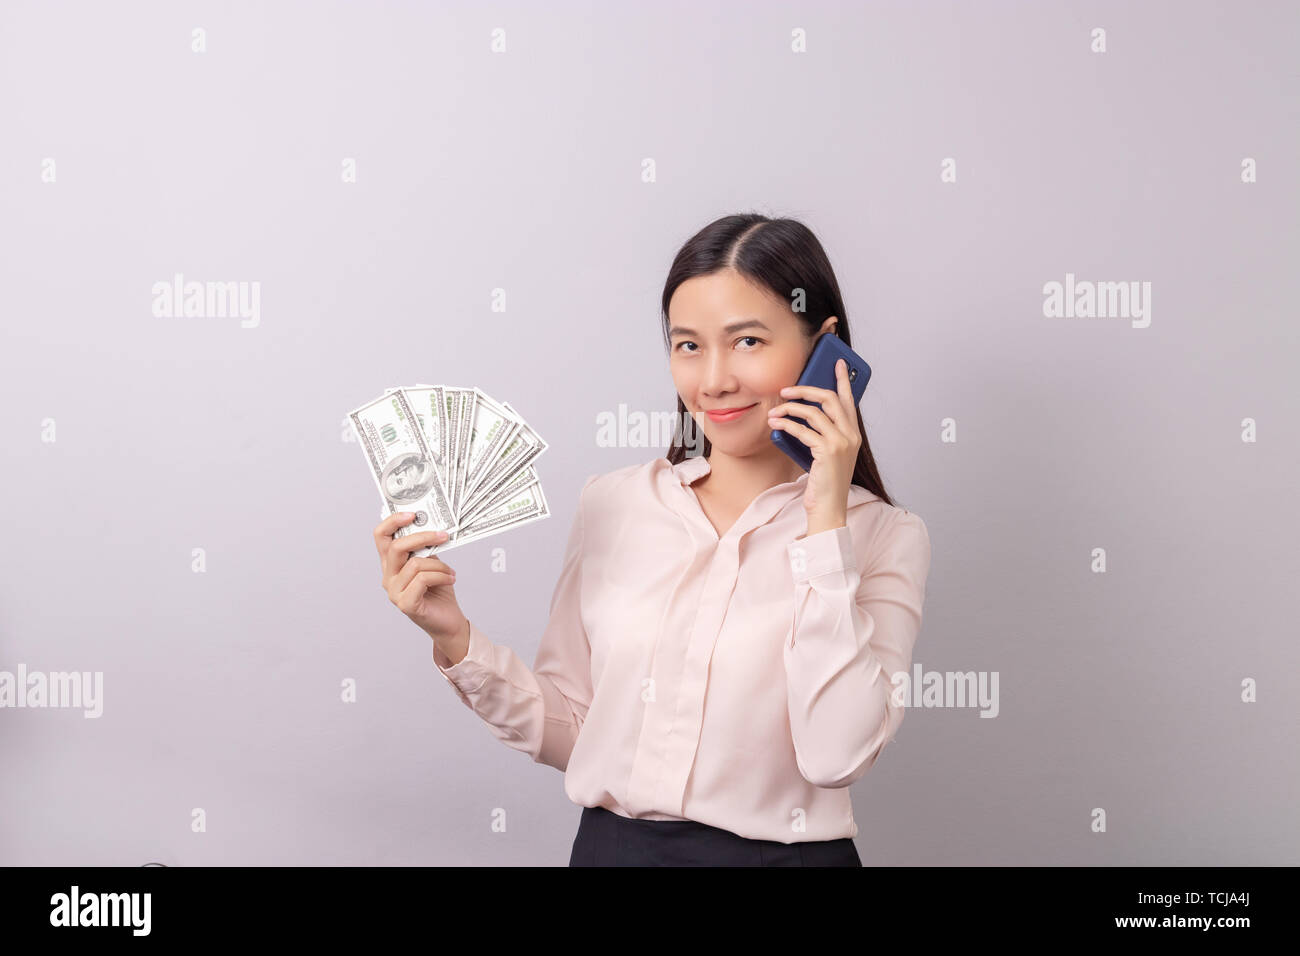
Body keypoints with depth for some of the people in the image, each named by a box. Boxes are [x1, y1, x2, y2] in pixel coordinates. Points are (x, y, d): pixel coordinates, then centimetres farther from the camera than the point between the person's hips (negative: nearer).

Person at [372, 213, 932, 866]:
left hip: (785, 850, -2)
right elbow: (570, 734, 8)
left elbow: (836, 755, -14)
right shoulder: (610, 505, 4)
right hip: (612, 843, 2)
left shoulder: (885, 537, -2)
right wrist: (454, 637, -6)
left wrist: (826, 524, -12)